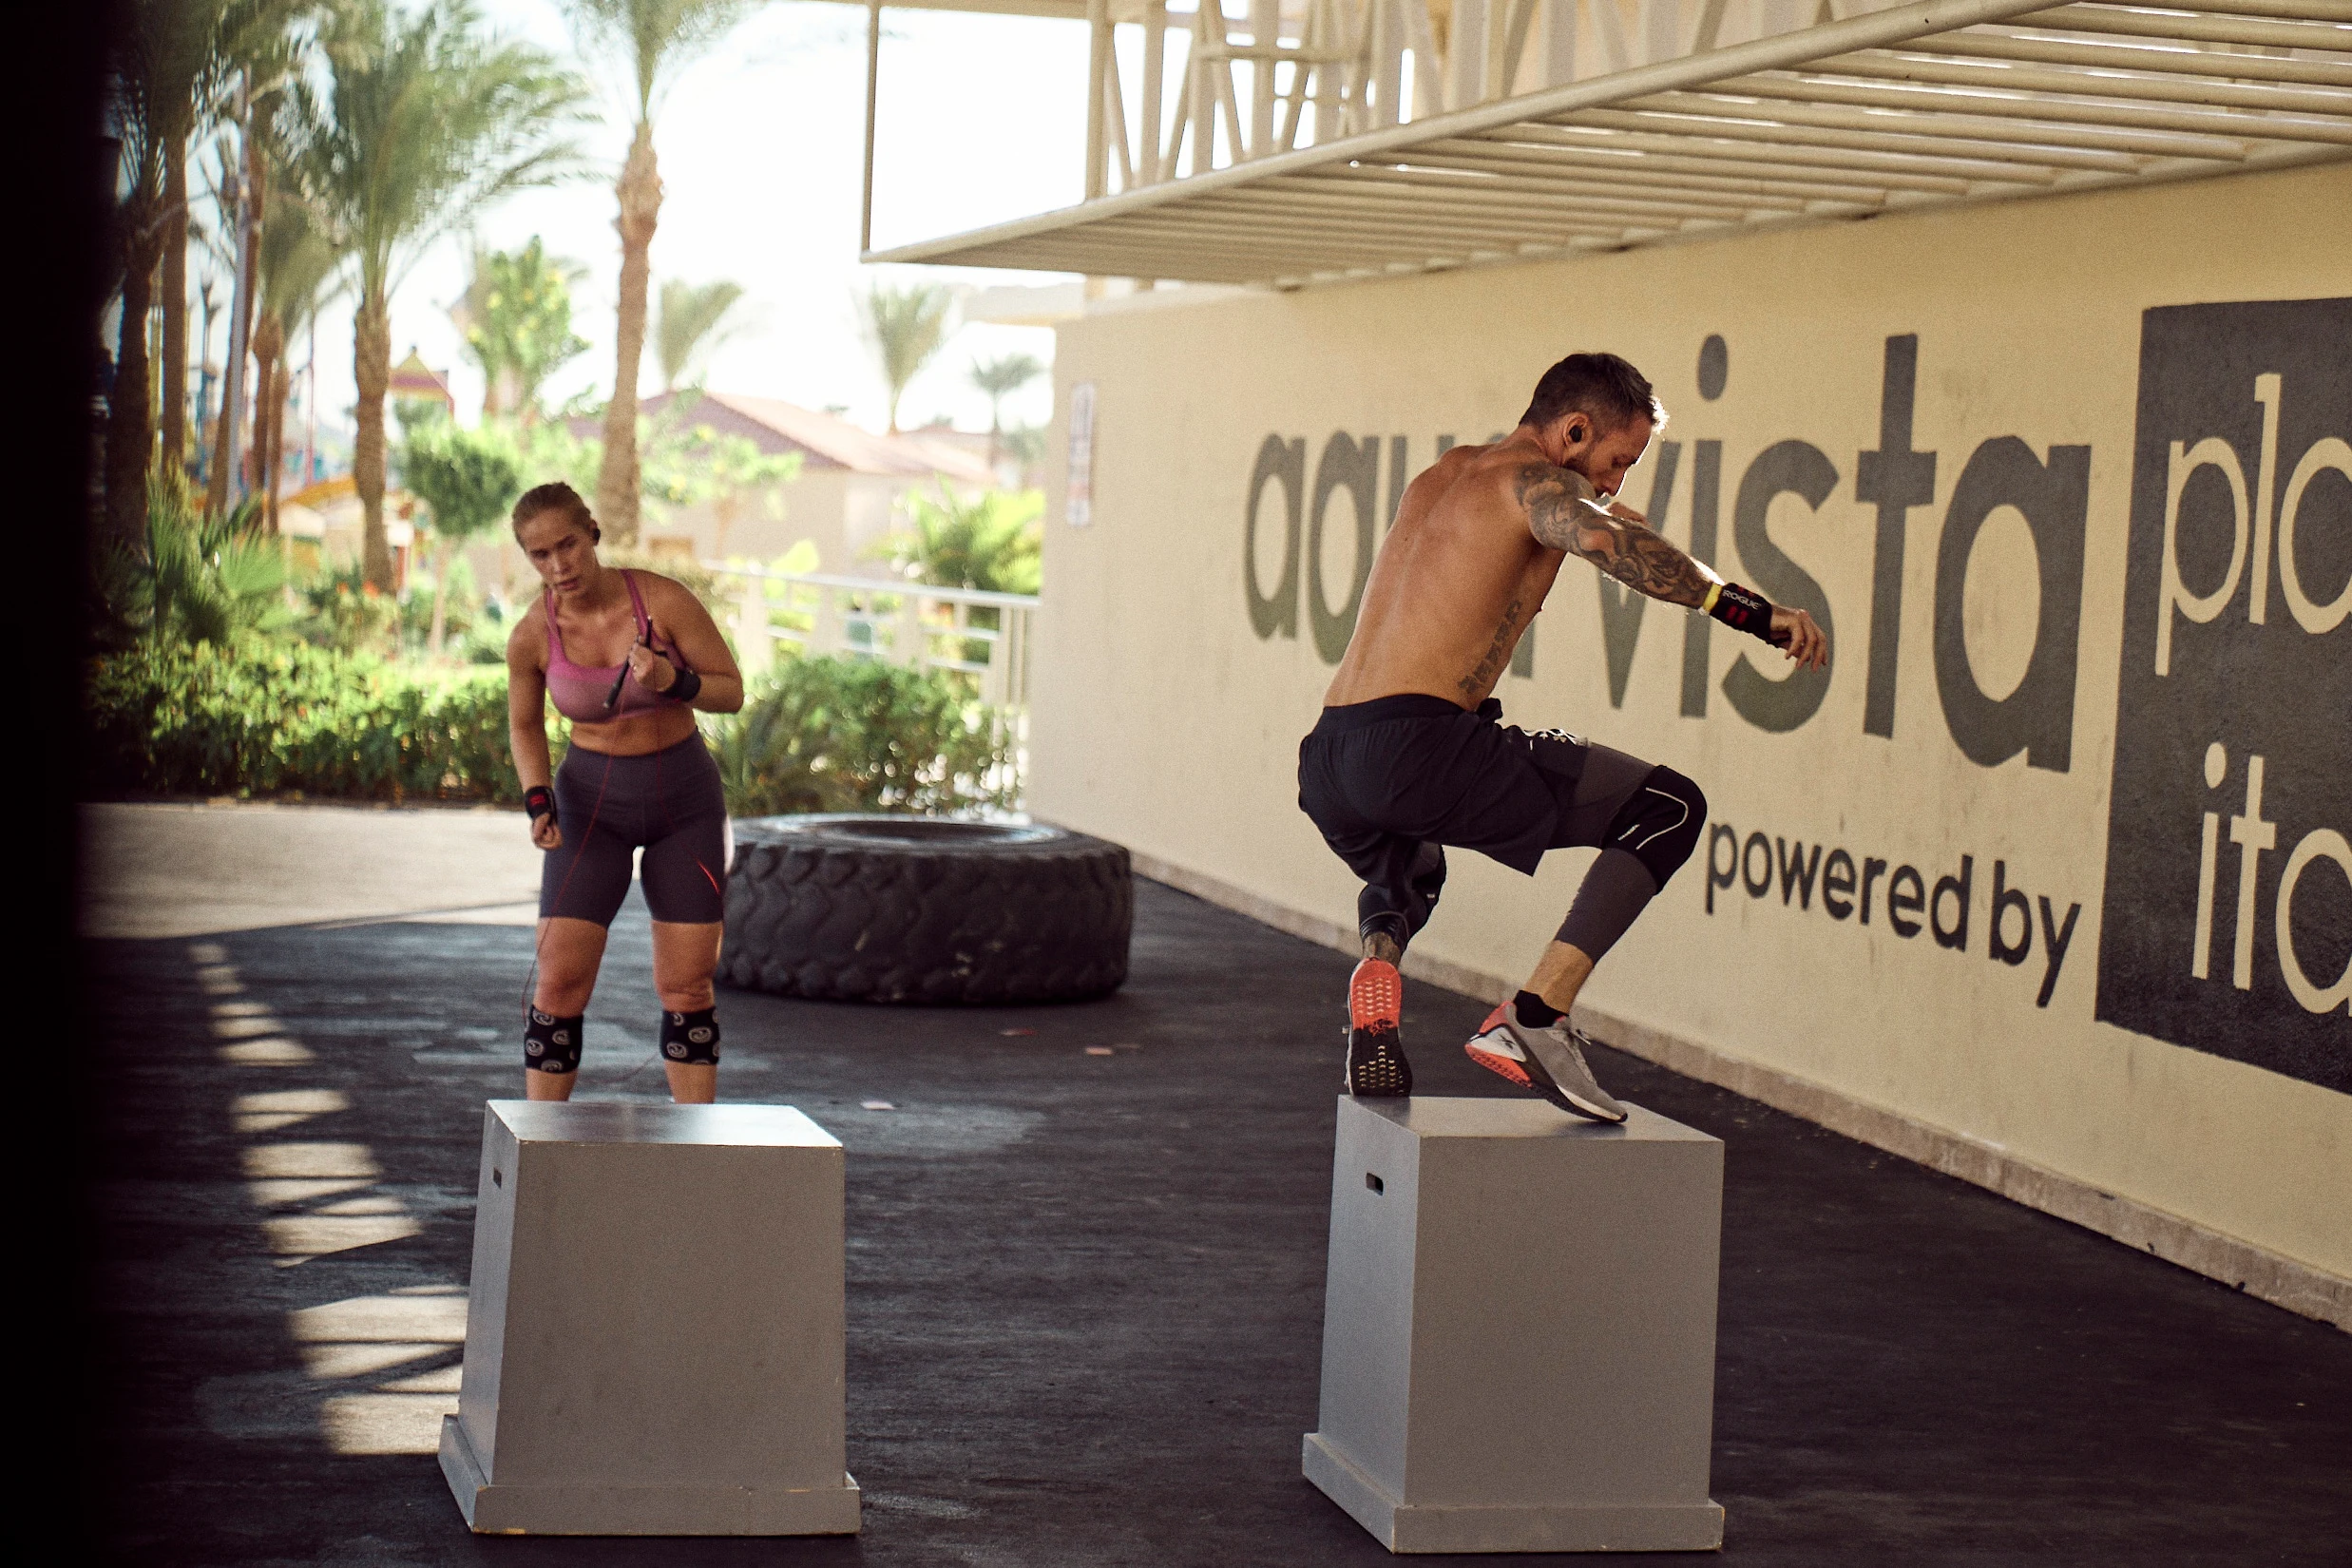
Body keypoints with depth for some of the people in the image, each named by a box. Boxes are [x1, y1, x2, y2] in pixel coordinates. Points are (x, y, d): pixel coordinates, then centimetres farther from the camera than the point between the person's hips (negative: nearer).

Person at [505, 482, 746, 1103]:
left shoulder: (665, 599, -18)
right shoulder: (532, 637, -13)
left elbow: (732, 691, -9)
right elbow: (525, 726, 5)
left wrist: (673, 682, -30)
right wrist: (539, 807, -11)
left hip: (685, 800, -1)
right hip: (593, 802, 1)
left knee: (686, 984, -1)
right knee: (560, 981, -8)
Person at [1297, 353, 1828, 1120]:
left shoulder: (1440, 476, 26)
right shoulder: (1531, 481, 0)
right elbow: (1609, 543, -23)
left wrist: (1601, 508, 55)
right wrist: (1753, 612, -23)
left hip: (1327, 761, 9)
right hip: (1417, 746, -9)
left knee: (1404, 874, 42)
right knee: (1667, 806, -2)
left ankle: (1377, 966, 7)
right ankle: (1536, 1016, -12)